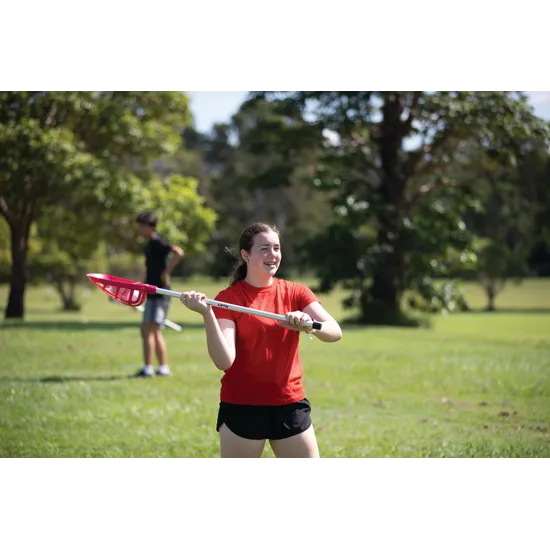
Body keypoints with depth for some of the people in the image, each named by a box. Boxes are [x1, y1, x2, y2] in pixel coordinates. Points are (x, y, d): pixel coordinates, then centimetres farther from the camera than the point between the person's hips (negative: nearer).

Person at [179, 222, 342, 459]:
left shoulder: (295, 292, 3)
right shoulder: (228, 298, -6)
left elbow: (335, 332, -9)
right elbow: (224, 361, -18)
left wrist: (309, 325, -30)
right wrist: (207, 314, -30)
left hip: (290, 405, 3)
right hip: (242, 407, -3)